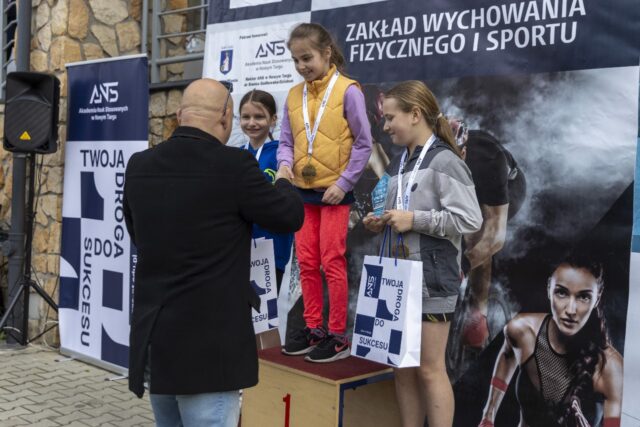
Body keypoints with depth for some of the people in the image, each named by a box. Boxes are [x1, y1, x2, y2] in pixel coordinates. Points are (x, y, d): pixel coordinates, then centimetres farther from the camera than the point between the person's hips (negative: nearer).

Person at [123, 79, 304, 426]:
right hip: (209, 343, -6)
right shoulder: (234, 165, -15)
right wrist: (283, 184, 19)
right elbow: (290, 217, -2)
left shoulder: (138, 166, 3)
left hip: (152, 339, 7)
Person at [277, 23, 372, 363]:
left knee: (332, 262, -2)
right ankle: (313, 328, 23)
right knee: (306, 262, 10)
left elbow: (363, 142, -8)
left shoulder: (347, 90, -8)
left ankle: (338, 336, 10)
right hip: (302, 191, 6)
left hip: (334, 192, -5)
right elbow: (286, 141, 10)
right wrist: (285, 164, -12)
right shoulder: (294, 95, 8)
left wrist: (343, 183, -13)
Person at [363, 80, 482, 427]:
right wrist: (381, 224, 5)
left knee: (429, 370, 0)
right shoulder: (398, 164, 15)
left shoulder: (444, 161, -11)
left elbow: (470, 219, -18)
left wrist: (415, 219, -19)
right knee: (402, 368, 12)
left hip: (432, 280, -8)